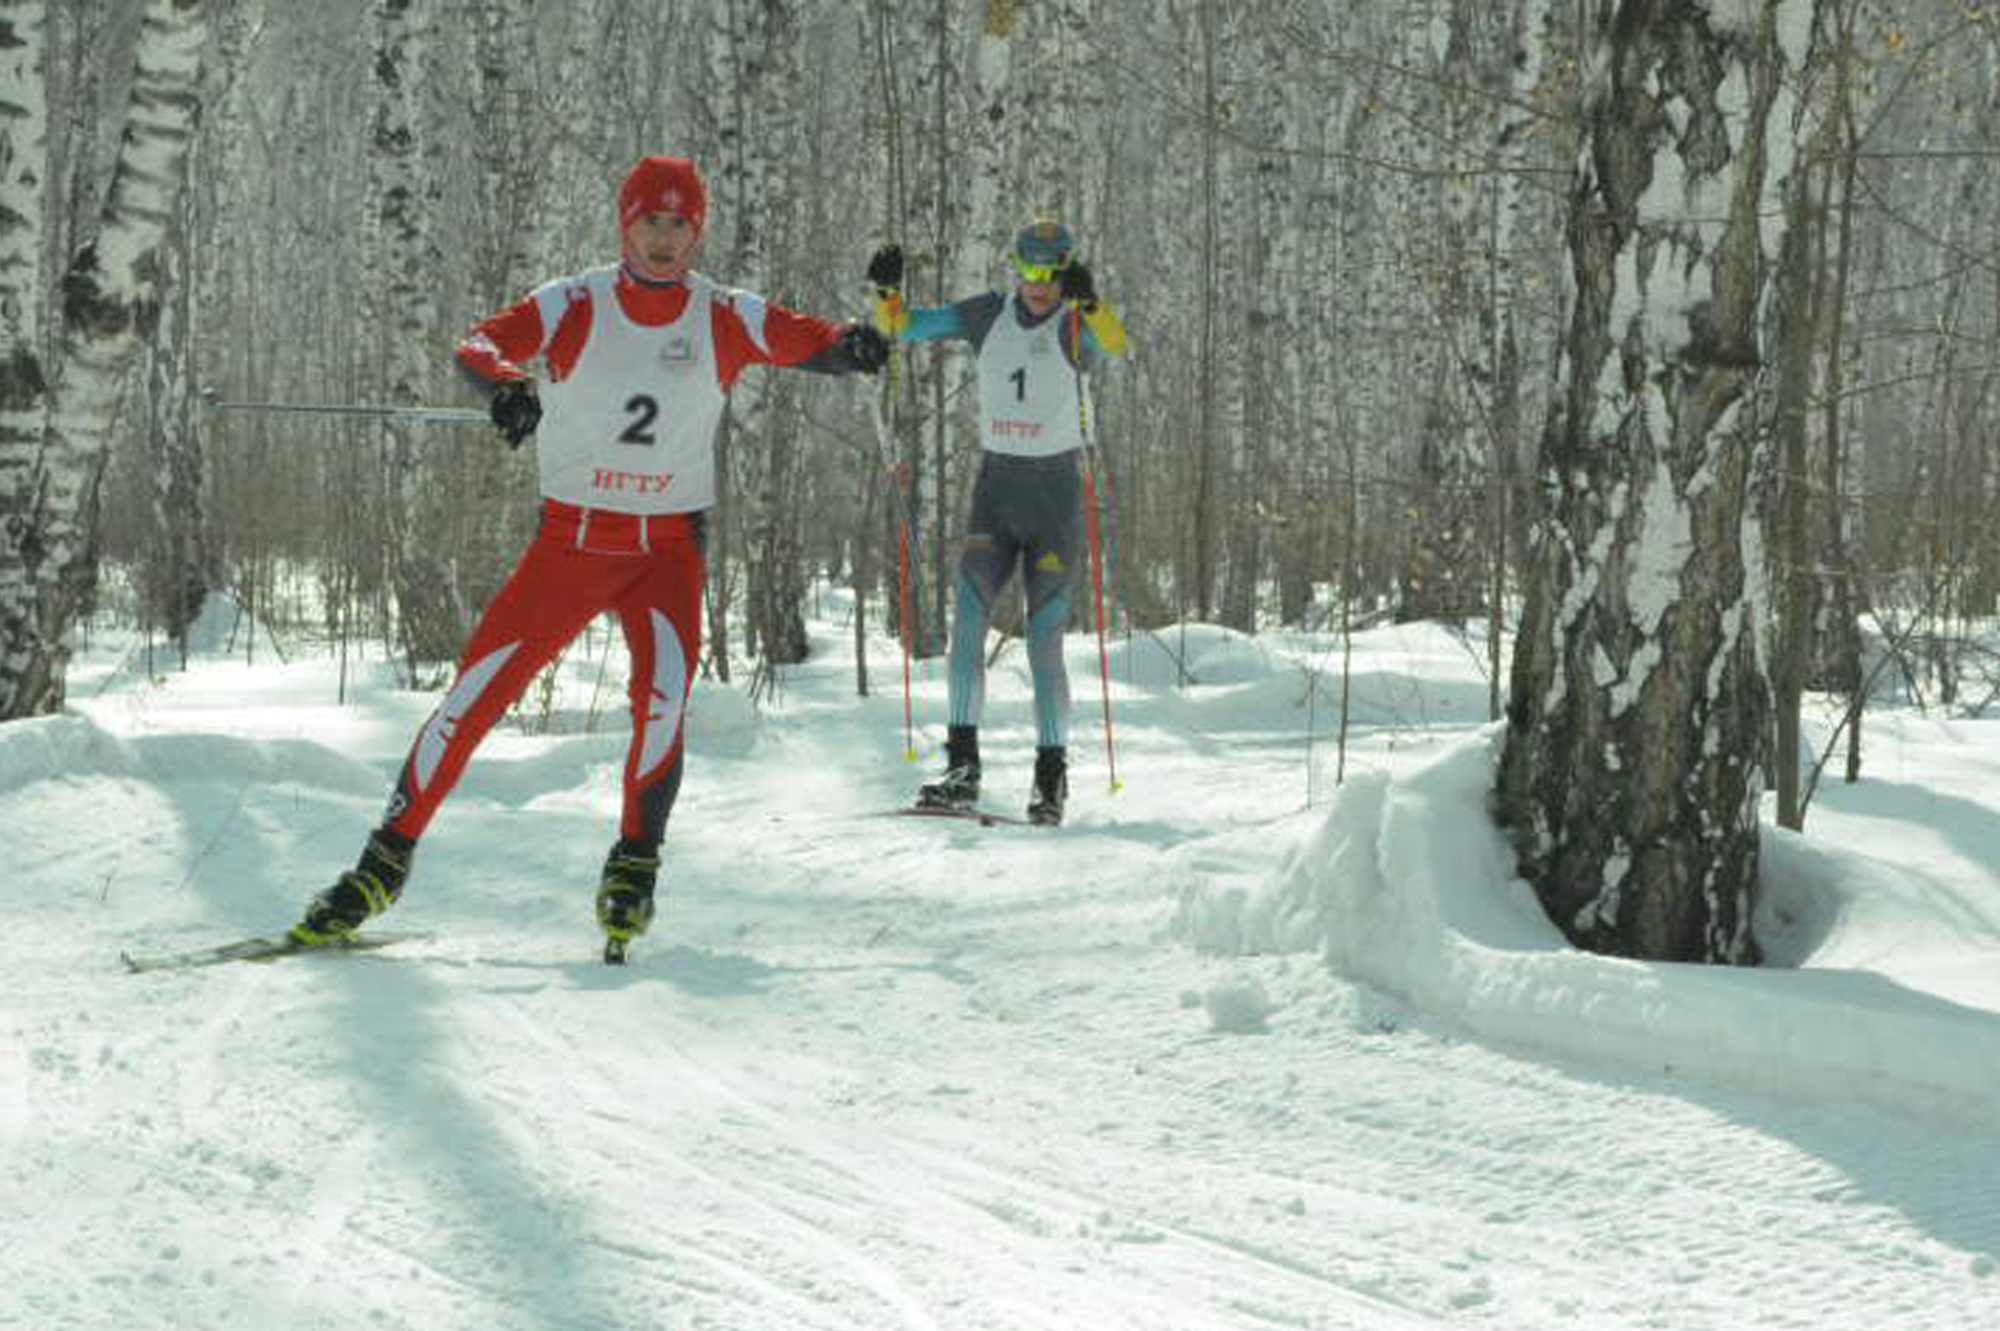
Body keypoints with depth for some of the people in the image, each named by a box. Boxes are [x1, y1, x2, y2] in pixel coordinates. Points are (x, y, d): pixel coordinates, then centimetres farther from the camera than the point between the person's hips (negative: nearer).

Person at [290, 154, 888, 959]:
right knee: (473, 695, -4)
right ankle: (386, 863, 10)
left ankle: (635, 867, -7)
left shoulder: (725, 319, -1)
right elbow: (479, 344, -17)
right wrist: (507, 379, -40)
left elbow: (815, 343, -5)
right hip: (569, 542, 0)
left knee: (664, 690, -25)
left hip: (668, 549, 0)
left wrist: (855, 345, -29)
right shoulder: (574, 307, -5)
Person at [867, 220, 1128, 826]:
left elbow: (1111, 346, -30)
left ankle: (1052, 776, 10)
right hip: (995, 485, 3)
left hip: (1056, 489, -3)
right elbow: (904, 326, 5)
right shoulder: (988, 315, 4)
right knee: (967, 616, -13)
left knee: (1044, 641, -3)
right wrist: (886, 290, -15)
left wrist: (1088, 302, -49)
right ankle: (962, 766, -12)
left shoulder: (1076, 326, -7)